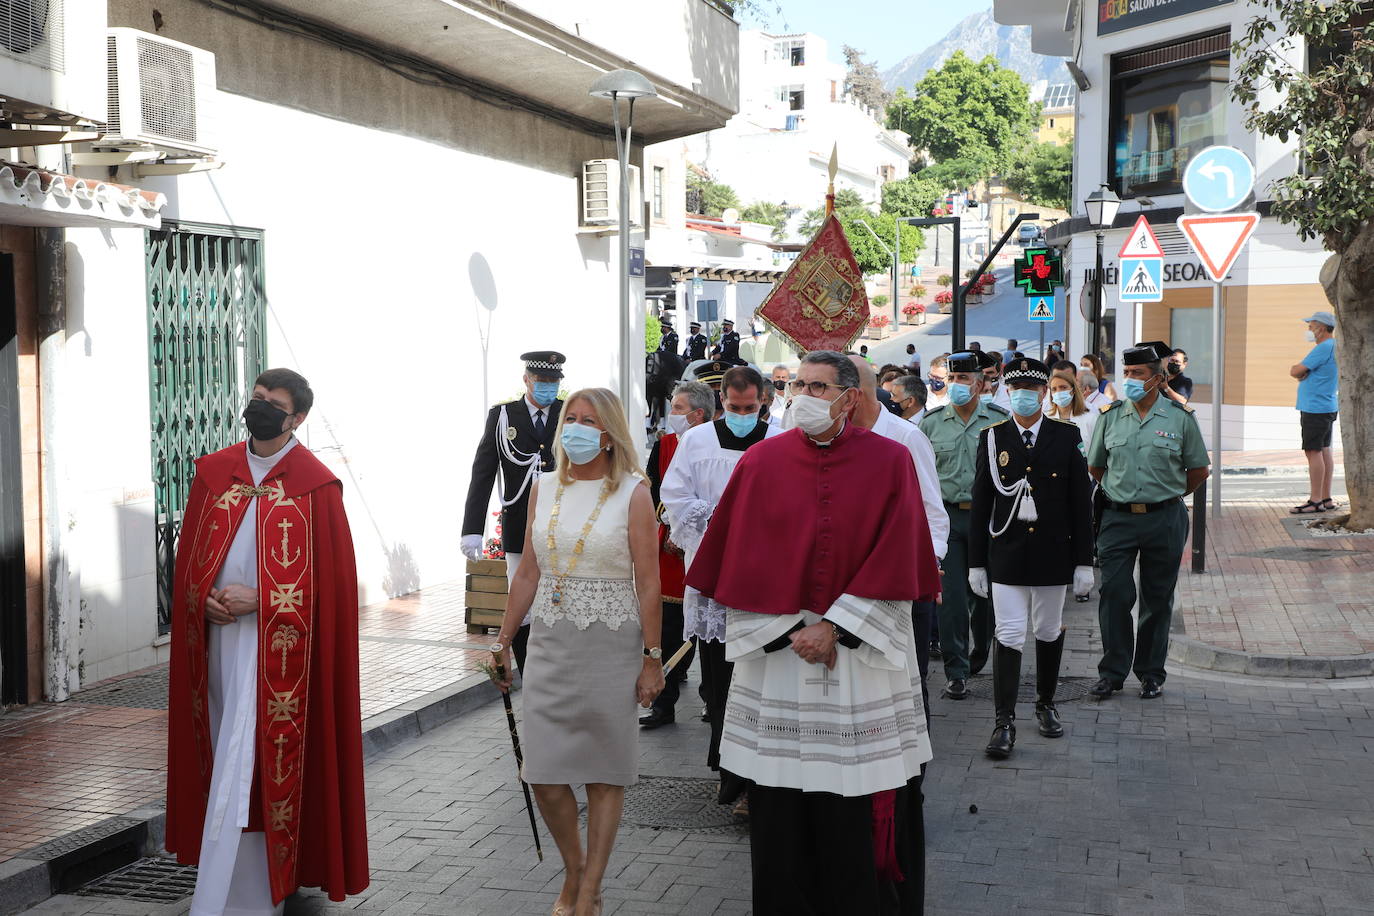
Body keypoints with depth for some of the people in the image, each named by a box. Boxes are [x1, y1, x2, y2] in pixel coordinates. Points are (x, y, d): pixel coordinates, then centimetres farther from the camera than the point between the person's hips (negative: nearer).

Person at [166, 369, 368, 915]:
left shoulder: (314, 485, -6)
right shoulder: (213, 471, 10)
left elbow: (329, 577, -8)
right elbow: (189, 553, 14)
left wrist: (257, 600, -15)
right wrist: (204, 599, -5)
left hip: (276, 643, -6)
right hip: (217, 637, 6)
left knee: (248, 763, -9)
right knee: (229, 749, 12)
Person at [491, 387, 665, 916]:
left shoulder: (632, 493, -6)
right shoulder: (545, 489, 7)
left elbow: (648, 582, -7)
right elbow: (528, 573, 10)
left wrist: (651, 658, -9)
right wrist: (503, 641, 10)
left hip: (610, 645, -4)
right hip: (550, 645, 4)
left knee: (604, 773, 4)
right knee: (544, 773, 2)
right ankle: (574, 870, 26)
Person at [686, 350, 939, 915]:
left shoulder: (890, 461, -1)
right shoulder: (761, 461, 1)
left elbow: (894, 560, -4)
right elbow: (745, 561, 0)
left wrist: (835, 628, -10)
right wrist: (790, 633, -7)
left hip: (865, 654, -1)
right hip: (775, 653, 1)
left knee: (862, 802, 2)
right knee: (780, 802, 5)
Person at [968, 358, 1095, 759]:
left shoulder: (1067, 436, 1)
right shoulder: (992, 438, 1)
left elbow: (1081, 501, 1)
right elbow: (981, 503, 3)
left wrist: (1084, 561, -1)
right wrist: (976, 562, 1)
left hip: (1052, 554, 1)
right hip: (1006, 555, -1)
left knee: (1049, 632, 13)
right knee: (1009, 636, -5)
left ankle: (1046, 705, 32)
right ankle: (1004, 724, -3)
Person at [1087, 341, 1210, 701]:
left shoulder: (1180, 417, -1)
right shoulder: (1110, 415, 4)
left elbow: (1198, 470, 9)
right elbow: (1095, 466, 17)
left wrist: (1168, 495, 12)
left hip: (1164, 519, -1)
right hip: (1117, 519, 1)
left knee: (1157, 599, 7)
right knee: (1114, 594, -2)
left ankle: (1151, 672, 19)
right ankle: (1112, 671, 9)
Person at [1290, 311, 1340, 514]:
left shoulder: (1324, 348, -17)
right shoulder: (1333, 346, 17)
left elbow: (1295, 371, -16)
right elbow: (1299, 372, 16)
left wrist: (1296, 370, 5)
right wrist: (1301, 372, -5)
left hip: (1316, 408, -10)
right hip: (1327, 407, 10)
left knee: (1313, 451, -9)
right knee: (1324, 451, 12)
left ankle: (1315, 501, -9)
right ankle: (1326, 499, 16)